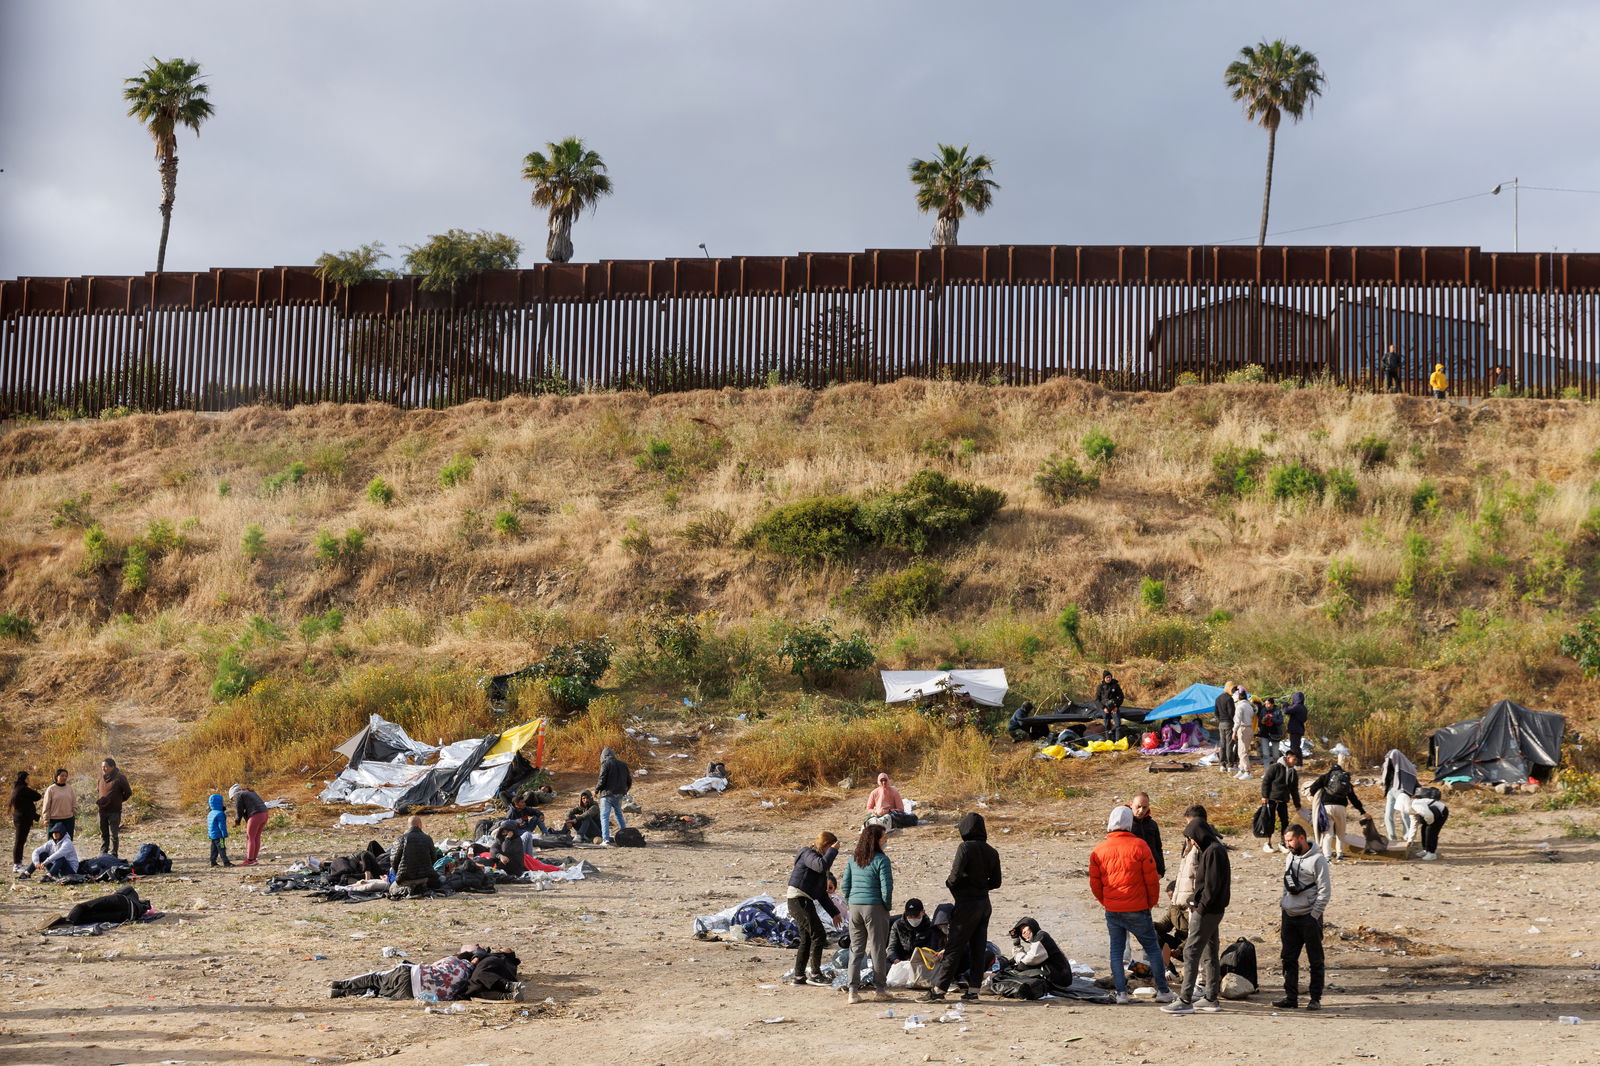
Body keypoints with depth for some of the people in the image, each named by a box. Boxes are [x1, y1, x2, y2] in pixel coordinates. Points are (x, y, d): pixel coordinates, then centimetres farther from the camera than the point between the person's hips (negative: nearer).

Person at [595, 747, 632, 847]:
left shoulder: (605, 765, -8)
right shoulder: (623, 765, 11)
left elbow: (602, 781, -14)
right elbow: (629, 781, 14)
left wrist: (596, 790, 2)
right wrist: (624, 791, 29)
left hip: (607, 794, -6)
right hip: (619, 795, 6)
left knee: (604, 816, -5)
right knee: (619, 814, 22)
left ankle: (606, 839, -17)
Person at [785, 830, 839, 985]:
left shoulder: (817, 857, 21)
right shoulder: (807, 853, -7)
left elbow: (822, 893, 25)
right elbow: (821, 866, -31)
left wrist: (833, 912, 22)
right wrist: (833, 851, -15)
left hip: (804, 901, 10)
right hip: (799, 899, -10)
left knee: (806, 939, 12)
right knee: (818, 936, -9)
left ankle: (799, 976, 15)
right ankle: (815, 973, -4)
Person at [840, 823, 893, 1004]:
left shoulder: (853, 859, 6)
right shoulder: (881, 860, -12)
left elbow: (845, 884, 7)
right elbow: (886, 887, -15)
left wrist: (851, 903, 15)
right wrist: (887, 906, -1)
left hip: (855, 907, 5)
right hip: (874, 907, -5)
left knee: (856, 948, 10)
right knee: (878, 948, 7)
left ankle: (853, 990, 4)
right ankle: (880, 988, 14)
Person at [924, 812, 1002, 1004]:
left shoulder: (966, 847, -14)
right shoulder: (992, 852, 8)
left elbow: (956, 875, -21)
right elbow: (995, 882, 11)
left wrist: (949, 882, -1)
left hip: (967, 904, -7)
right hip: (984, 904, 7)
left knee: (954, 947, -4)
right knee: (979, 948, 10)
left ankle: (939, 988, -2)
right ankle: (974, 988, 12)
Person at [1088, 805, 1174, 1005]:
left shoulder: (1099, 850, 0)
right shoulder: (1139, 846, -10)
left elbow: (1094, 884, 5)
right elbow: (1151, 879, -6)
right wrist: (1152, 902, 9)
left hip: (1112, 911, 3)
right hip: (1137, 909, -2)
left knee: (1116, 949, 11)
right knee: (1152, 947, 8)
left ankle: (1121, 992, 5)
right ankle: (1163, 991, 10)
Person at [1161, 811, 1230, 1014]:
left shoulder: (1214, 851, -16)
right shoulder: (1207, 850, 16)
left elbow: (1212, 884, -20)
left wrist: (1201, 906, -17)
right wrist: (1194, 899, 11)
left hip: (1208, 911, -11)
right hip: (1213, 910, 11)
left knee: (1191, 952, -10)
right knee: (1210, 954, 13)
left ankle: (1185, 1001, -11)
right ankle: (1212, 999, 18)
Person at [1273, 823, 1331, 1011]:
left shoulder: (1317, 860, -11)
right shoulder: (1289, 858, 12)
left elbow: (1325, 891, -13)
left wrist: (1314, 916, -15)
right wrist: (1283, 905, 12)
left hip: (1309, 918, -7)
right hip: (1289, 917, 7)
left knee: (1315, 960, 3)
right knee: (1288, 958, 6)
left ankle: (1315, 998, 9)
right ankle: (1291, 997, 11)